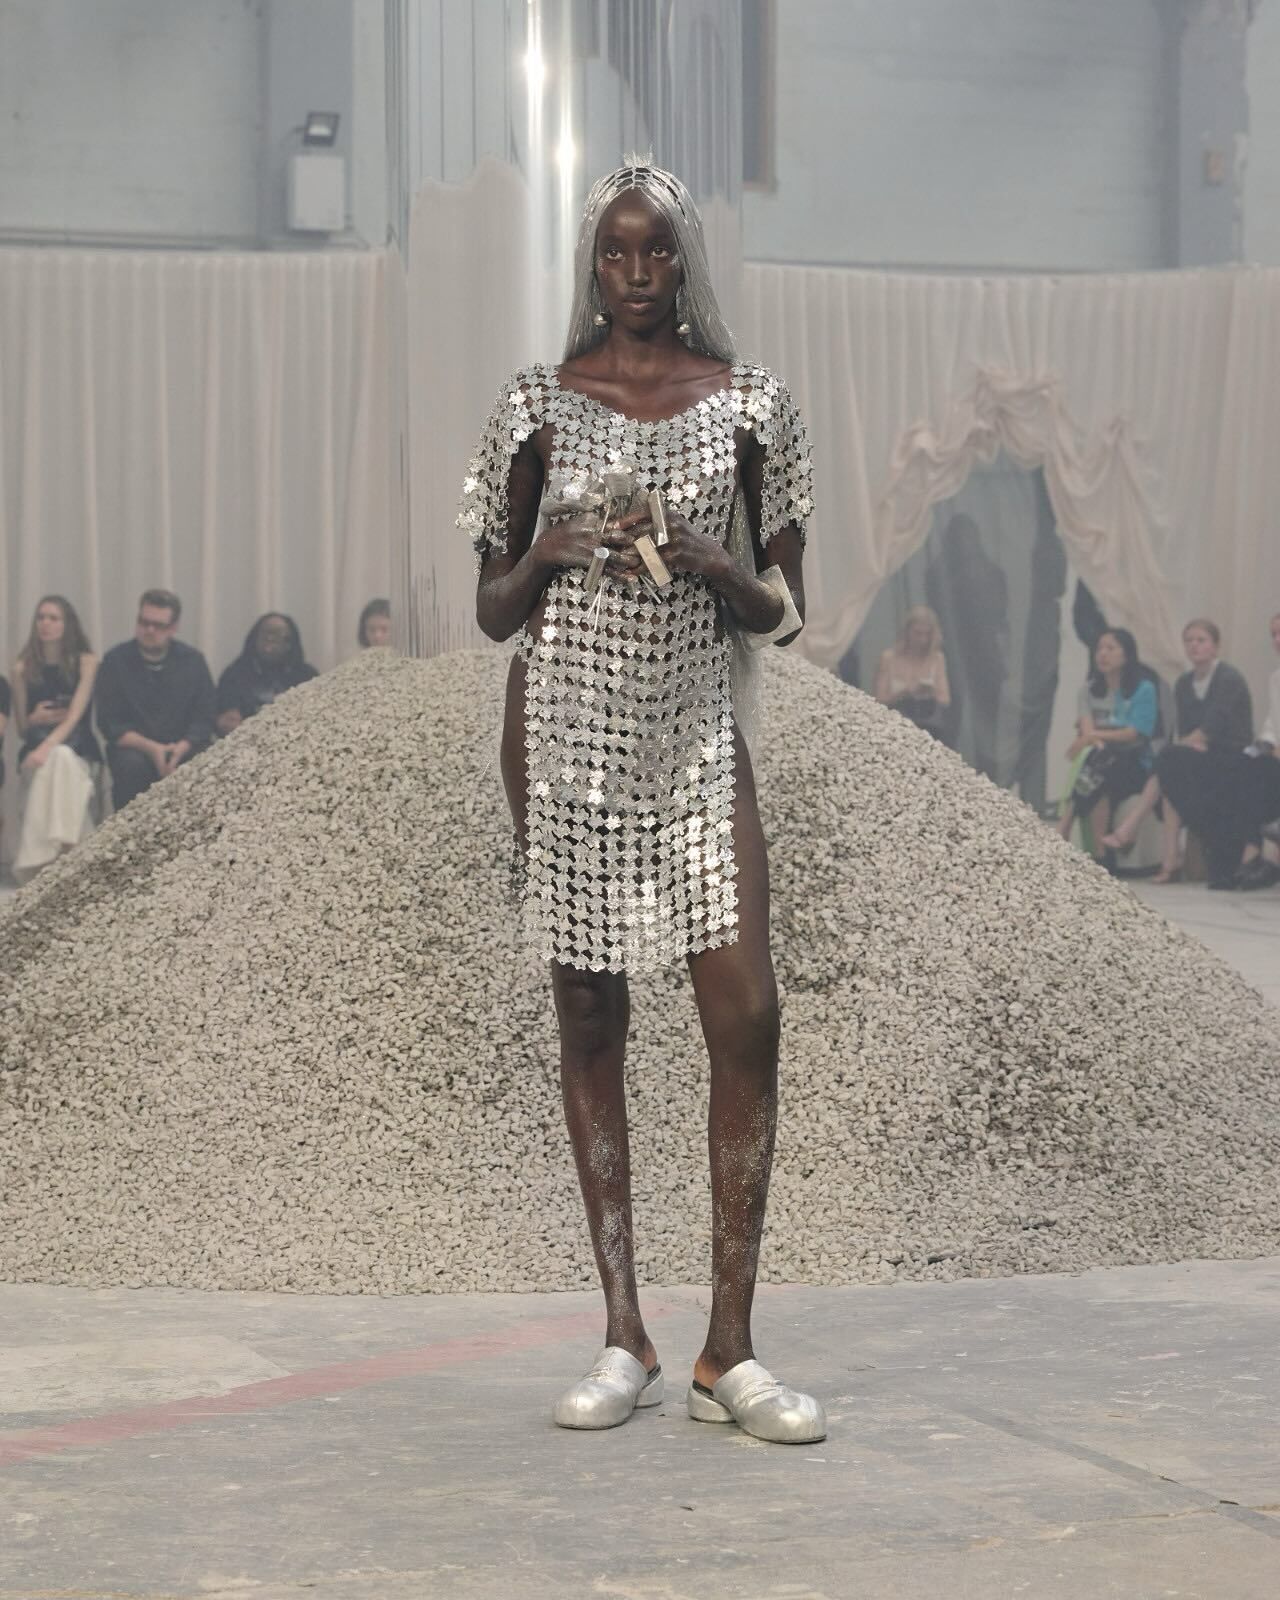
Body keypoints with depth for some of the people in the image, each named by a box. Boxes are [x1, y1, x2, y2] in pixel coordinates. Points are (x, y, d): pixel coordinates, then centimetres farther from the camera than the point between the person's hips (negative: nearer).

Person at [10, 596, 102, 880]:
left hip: (79, 752, -1)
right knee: (59, 759, -35)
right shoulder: (23, 668, 9)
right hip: (36, 749, 1)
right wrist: (35, 719, -11)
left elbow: (76, 715, -9)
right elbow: (21, 728, 13)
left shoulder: (85, 662, 3)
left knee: (59, 758, -36)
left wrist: (47, 747, -25)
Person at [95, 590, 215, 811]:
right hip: (133, 746, -1)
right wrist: (151, 748, -20)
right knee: (131, 764, -35)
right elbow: (109, 723, -5)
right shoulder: (116, 660, 0)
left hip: (182, 747, 1)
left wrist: (180, 750, -21)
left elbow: (204, 720, -1)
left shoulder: (193, 661, 4)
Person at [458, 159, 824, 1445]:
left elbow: (784, 612, 8)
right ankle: (625, 1342, 11)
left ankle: (729, 1352, -4)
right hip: (564, 736, 0)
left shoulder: (750, 405, 6)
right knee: (589, 1025, 3)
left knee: (746, 1013, -11)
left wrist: (718, 567, -13)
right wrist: (550, 553, -11)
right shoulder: (538, 404, 6)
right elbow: (492, 610, 9)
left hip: (694, 735, 0)